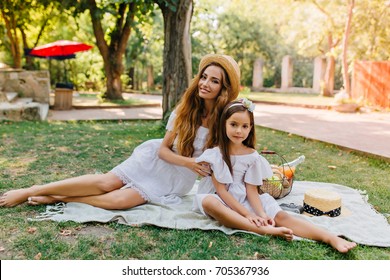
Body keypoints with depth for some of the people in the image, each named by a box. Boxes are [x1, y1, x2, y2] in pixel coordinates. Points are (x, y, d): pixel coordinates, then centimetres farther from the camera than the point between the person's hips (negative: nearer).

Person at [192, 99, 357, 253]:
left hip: (245, 201, 3)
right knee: (207, 202, -38)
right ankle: (265, 230, -43)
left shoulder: (252, 155, 1)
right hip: (222, 201, -2)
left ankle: (331, 239, -33)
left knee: (279, 215, -22)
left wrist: (261, 214, -22)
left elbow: (252, 190, -3)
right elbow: (221, 189, -12)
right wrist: (247, 214, -19)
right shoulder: (216, 153, -8)